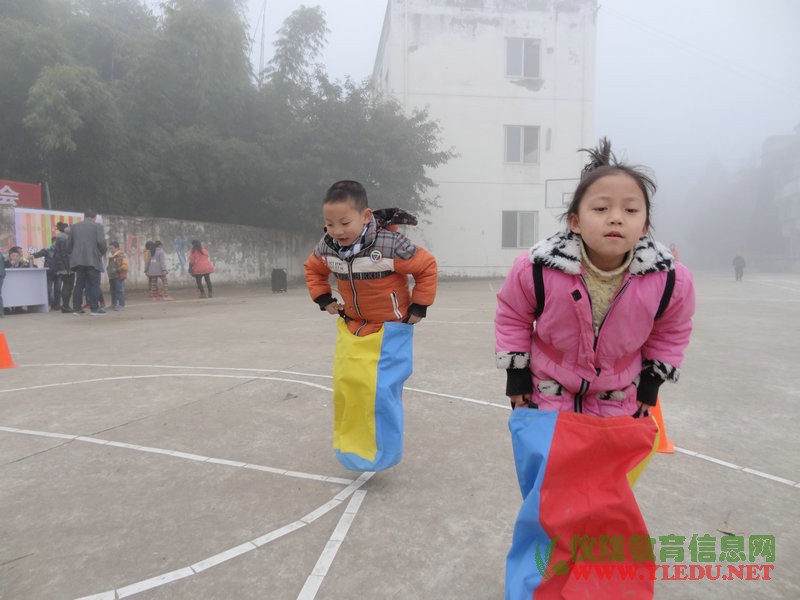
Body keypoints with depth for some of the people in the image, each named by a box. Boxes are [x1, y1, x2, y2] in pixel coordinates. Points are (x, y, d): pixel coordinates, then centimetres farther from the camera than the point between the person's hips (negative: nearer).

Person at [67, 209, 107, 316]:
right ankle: (94, 308, -4)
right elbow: (101, 242, -12)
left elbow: (69, 244, 12)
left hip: (78, 260, 5)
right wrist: (104, 252, 6)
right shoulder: (98, 226, -1)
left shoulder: (74, 227, 13)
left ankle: (76, 308, 10)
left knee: (79, 284, 10)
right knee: (94, 284, -2)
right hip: (93, 260, -5)